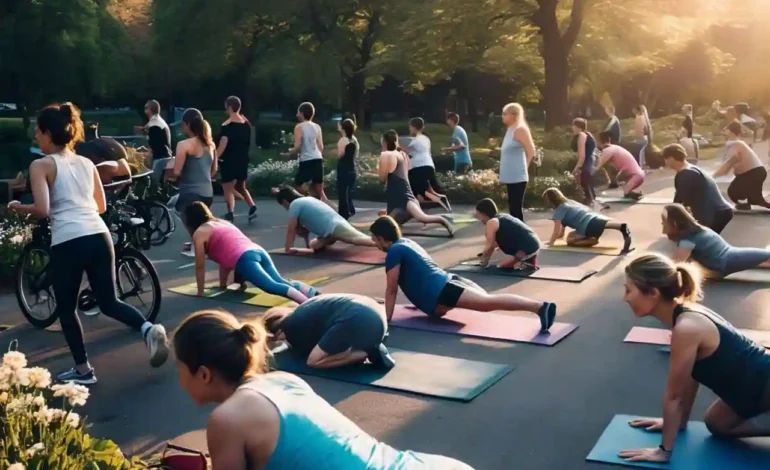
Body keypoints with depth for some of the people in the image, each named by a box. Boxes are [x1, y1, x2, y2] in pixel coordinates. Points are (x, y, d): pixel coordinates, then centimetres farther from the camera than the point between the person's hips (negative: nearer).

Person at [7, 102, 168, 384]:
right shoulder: (87, 164, 17)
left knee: (66, 308, 14)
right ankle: (149, 329, -12)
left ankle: (83, 370, 18)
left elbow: (42, 210, -11)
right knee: (109, 302, 14)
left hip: (67, 243, -5)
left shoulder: (41, 165, 0)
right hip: (99, 237, 5)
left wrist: (19, 208, 8)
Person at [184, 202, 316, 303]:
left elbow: (200, 266, 12)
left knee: (271, 286, -24)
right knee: (280, 281, -4)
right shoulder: (224, 223, 36)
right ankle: (312, 293, -29)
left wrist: (200, 292, 22)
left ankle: (308, 302, -46)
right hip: (259, 251, 8)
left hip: (244, 259, -8)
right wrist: (223, 285, 47)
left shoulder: (199, 233, 13)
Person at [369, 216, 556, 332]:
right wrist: (420, 300, 54)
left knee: (489, 302, -24)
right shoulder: (407, 242, 28)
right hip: (447, 282, 9)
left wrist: (386, 320, 6)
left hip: (441, 292, -9)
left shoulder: (394, 252, 0)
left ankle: (539, 307, -40)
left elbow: (391, 290, 0)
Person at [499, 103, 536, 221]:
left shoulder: (520, 130, -12)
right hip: (511, 177, 9)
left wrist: (523, 166, -6)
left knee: (517, 208, -7)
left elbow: (531, 152, -16)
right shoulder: (510, 130, 15)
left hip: (517, 177, -9)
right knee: (513, 207, 13)